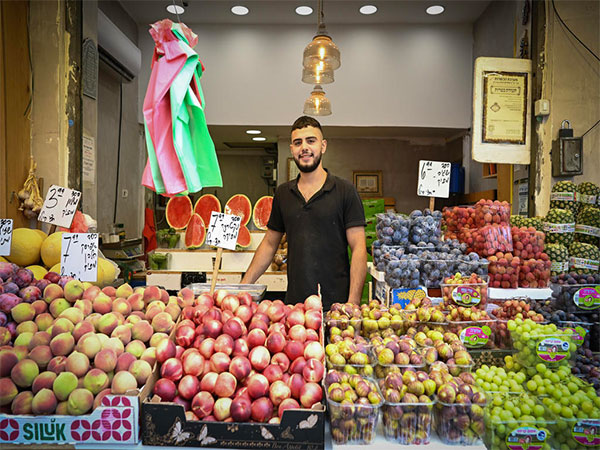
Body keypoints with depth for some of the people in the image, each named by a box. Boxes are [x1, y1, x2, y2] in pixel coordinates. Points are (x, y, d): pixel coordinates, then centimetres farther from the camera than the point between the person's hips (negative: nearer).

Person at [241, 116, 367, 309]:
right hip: (294, 302, 3)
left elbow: (358, 248, -7)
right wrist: (243, 286, 9)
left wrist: (353, 303, -15)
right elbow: (269, 244, 15)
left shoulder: (345, 191, -4)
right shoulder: (282, 193, 9)